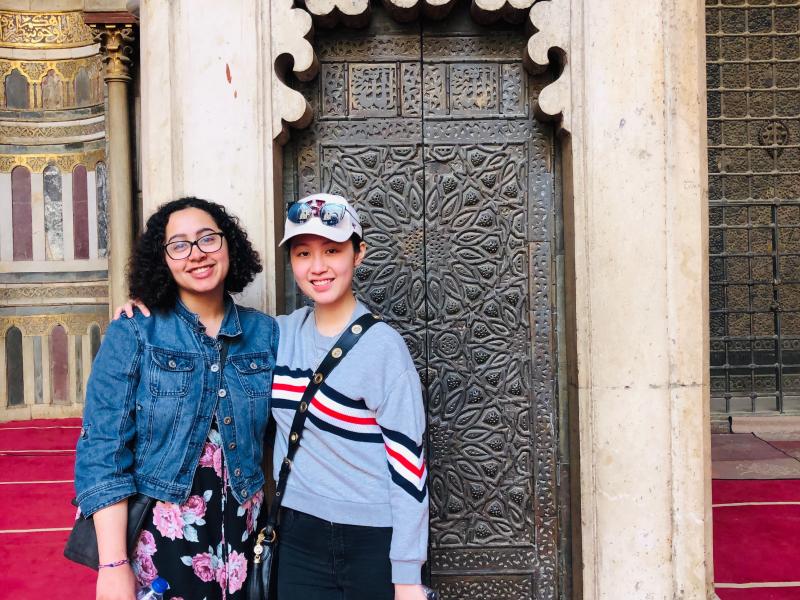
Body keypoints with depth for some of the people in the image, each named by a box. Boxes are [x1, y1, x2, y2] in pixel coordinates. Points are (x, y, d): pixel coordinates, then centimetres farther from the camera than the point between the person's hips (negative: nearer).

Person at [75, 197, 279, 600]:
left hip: (241, 531, 3)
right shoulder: (132, 335, -8)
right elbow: (102, 450, -12)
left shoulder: (265, 332, 0)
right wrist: (113, 565, -16)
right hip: (160, 534, -3)